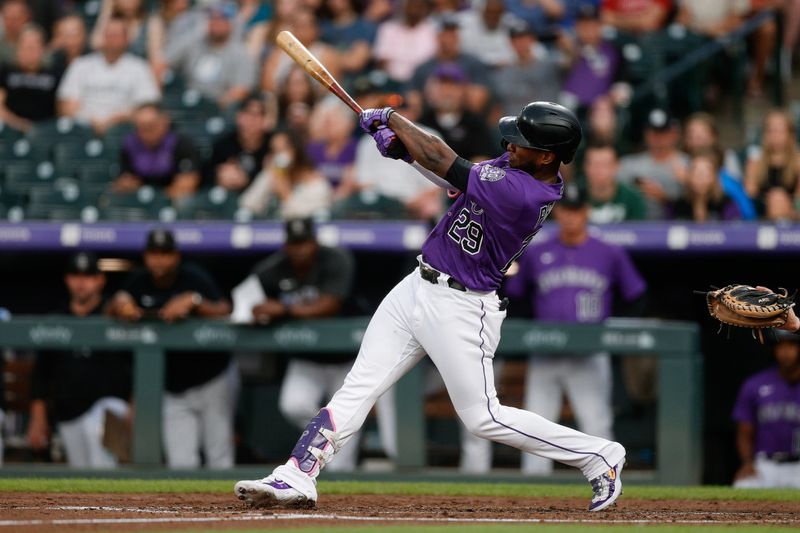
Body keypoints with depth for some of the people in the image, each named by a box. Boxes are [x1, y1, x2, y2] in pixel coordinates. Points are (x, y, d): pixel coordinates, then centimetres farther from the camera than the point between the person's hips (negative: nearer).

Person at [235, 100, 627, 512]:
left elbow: (445, 164, -22)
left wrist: (392, 118, -7)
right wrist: (402, 146, -4)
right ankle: (297, 478, 0)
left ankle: (598, 456, 13)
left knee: (483, 417, -1)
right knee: (359, 385, 2)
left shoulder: (523, 195, -28)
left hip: (460, 308, -9)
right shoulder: (519, 166, 0)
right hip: (417, 288, 9)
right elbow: (456, 178, 13)